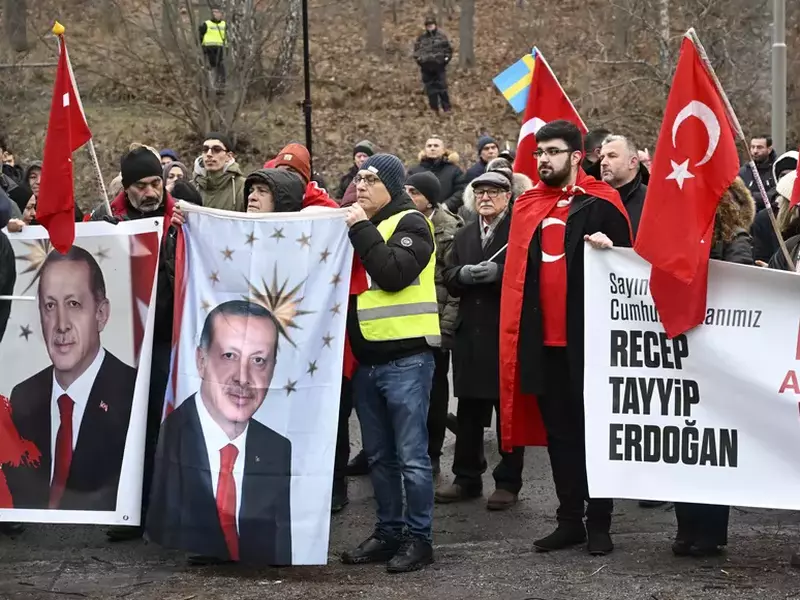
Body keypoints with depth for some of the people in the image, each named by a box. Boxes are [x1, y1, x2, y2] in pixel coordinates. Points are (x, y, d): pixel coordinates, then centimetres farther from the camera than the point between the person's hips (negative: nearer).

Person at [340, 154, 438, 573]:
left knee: (411, 455, -4)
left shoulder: (409, 223, -4)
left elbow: (393, 274, -20)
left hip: (405, 357, -8)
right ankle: (388, 532, 21)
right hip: (366, 357, 8)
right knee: (379, 456, 13)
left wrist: (361, 231, -15)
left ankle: (419, 537, 2)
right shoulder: (359, 226, 17)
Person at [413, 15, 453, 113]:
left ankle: (447, 109, 1)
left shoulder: (442, 37, 3)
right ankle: (434, 109, 13)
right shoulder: (421, 39, 9)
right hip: (426, 68, 3)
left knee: (442, 89, -6)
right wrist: (418, 58, -2)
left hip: (439, 67, -3)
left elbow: (448, 50, 8)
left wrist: (446, 58, -5)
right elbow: (416, 50, 15)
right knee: (430, 90, 5)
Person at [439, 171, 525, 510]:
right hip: (470, 334, 6)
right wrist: (462, 274, -8)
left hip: (507, 333, -6)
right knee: (468, 412, 10)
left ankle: (508, 482, 10)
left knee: (508, 411, 2)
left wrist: (499, 272, -25)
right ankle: (467, 479, 19)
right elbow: (448, 279, 13)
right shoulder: (464, 235, 19)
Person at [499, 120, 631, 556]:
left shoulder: (600, 203, -3)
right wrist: (518, 333, 6)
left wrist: (609, 250, -24)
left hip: (587, 337, -5)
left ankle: (599, 523, 10)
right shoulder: (527, 205, 12)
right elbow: (517, 270, 14)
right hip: (542, 338, 5)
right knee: (558, 430, 10)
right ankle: (570, 520, 19)